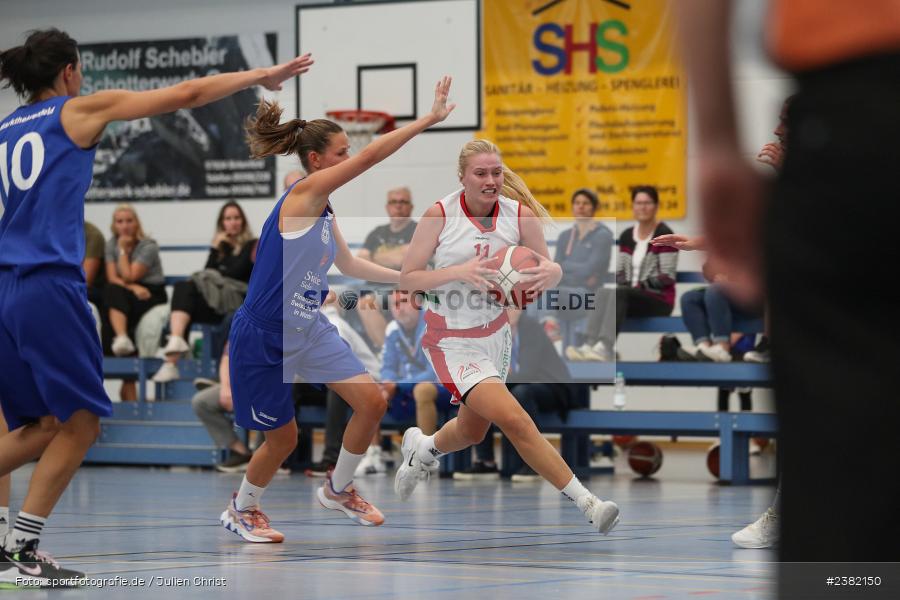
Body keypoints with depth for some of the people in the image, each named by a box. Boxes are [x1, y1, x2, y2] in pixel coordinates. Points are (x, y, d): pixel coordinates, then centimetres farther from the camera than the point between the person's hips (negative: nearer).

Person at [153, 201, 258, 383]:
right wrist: (215, 250, 7)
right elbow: (207, 273, 14)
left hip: (236, 300, -4)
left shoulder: (251, 245, 12)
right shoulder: (221, 245, 28)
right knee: (183, 288, -30)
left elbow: (236, 273, -3)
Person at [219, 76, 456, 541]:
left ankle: (337, 489, 20)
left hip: (310, 329, 8)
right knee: (283, 437, 3)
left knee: (371, 402, -2)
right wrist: (429, 120, -25)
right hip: (264, 336, -8)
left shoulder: (323, 213, 8)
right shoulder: (303, 193, -18)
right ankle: (240, 509, 30)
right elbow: (370, 157, -26)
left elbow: (348, 264, 26)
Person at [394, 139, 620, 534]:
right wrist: (459, 272, -29)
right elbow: (407, 279, -13)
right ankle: (587, 504, -18)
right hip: (453, 342, -5)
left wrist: (549, 271, -25)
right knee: (515, 420, -22)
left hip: (495, 335, 5)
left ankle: (422, 450, 57)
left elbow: (553, 273, 0)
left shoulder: (520, 215, -8)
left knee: (472, 431, 22)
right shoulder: (440, 215, -16)